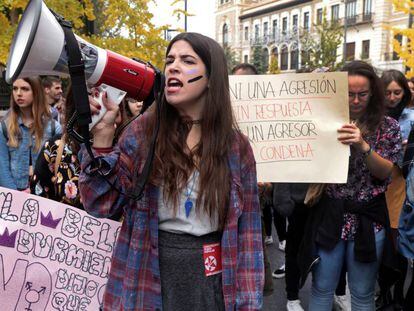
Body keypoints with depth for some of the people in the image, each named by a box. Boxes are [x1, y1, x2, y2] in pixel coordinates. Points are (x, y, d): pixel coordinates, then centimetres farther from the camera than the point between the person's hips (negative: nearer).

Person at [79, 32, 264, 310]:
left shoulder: (237, 146, -2)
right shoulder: (144, 130, -4)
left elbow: (247, 230, -1)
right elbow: (102, 203, -7)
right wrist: (103, 132, -17)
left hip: (210, 280, 1)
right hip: (147, 278, 0)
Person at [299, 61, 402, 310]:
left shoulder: (387, 127, -1)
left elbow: (385, 172, -10)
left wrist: (363, 146, -25)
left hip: (368, 219, -1)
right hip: (329, 215, 1)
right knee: (322, 290, 10)